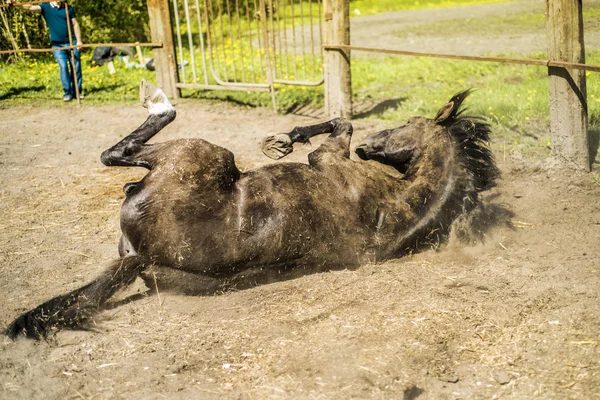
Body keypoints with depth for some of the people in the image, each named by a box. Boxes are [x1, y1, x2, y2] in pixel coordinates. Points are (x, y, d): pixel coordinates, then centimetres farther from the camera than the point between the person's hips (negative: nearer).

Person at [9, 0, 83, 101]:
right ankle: (68, 92, -3)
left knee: (76, 67, 3)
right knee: (63, 66, -12)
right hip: (57, 45, -1)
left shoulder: (68, 8, 6)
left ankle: (78, 91, 16)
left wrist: (79, 40, -1)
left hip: (72, 43, 2)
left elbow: (75, 24, 8)